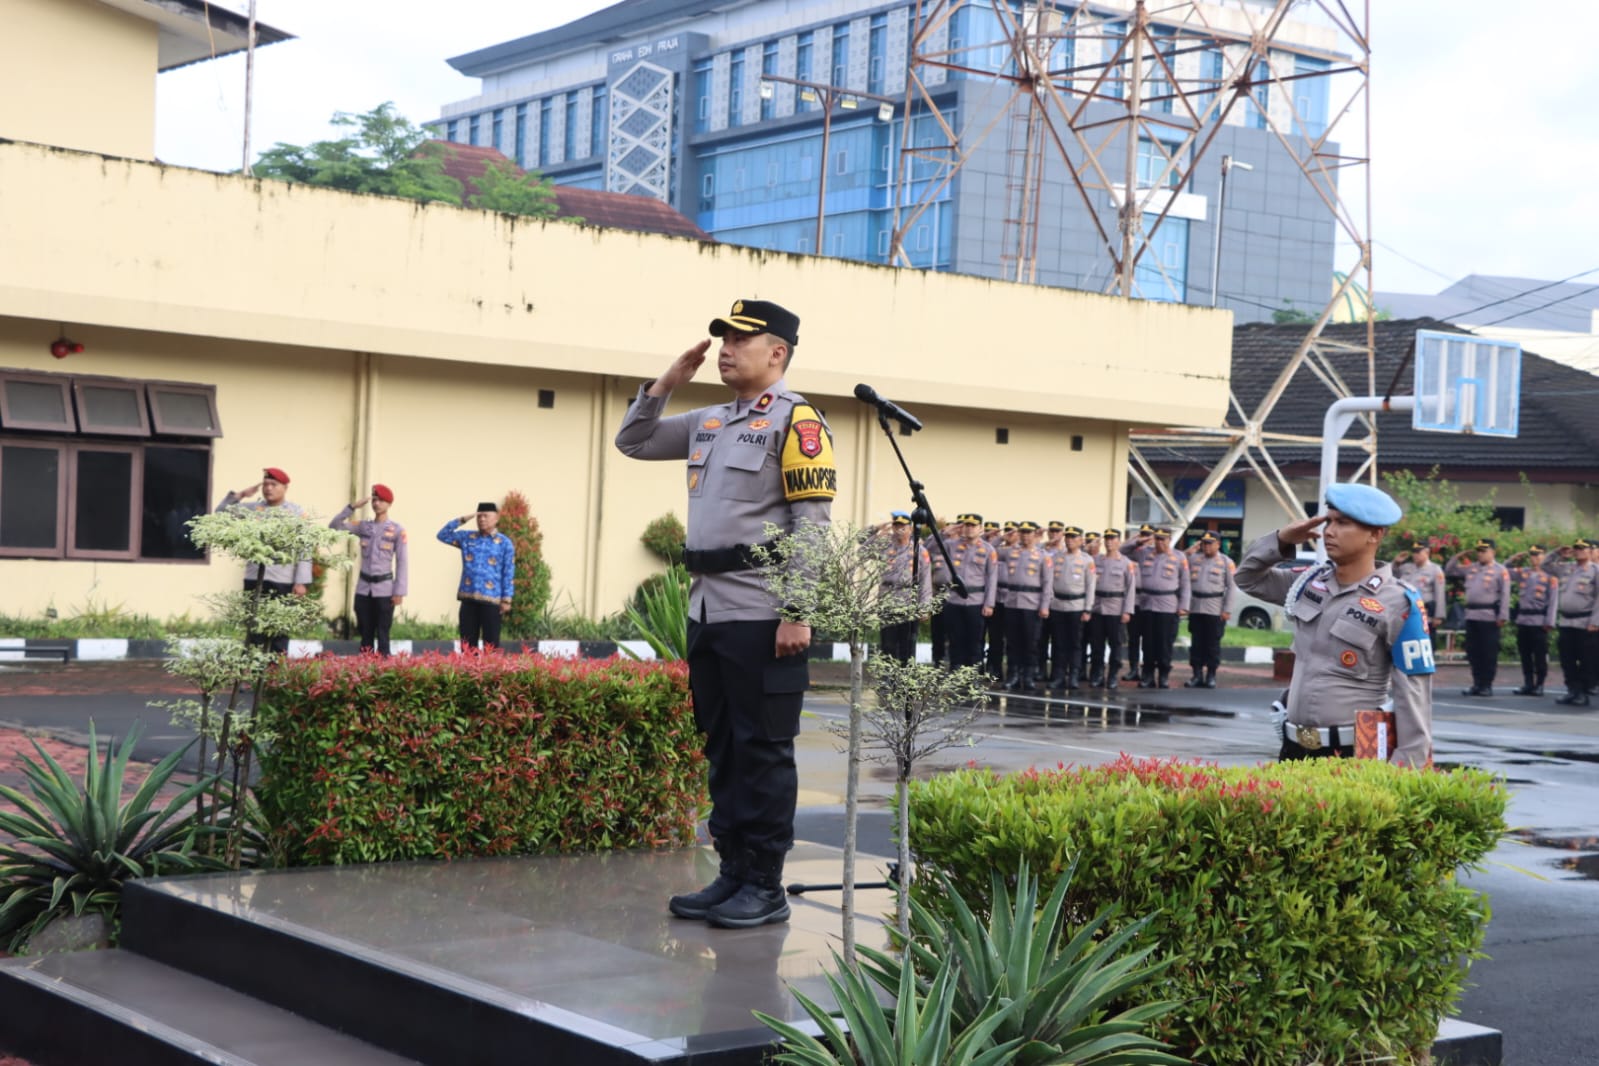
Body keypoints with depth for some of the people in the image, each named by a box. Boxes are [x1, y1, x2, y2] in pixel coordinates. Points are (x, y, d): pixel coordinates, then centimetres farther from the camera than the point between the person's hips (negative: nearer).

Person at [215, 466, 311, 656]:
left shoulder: (297, 512, 2)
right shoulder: (253, 508, 12)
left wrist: (302, 581, -9)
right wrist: (240, 495, 0)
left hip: (284, 582, -3)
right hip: (255, 579, 3)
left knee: (280, 632, 2)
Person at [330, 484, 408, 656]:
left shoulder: (397, 530, -3)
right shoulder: (363, 526, 7)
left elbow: (402, 562, -5)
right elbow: (334, 526, 6)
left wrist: (399, 592, -10)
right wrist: (352, 507, -3)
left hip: (384, 589, -4)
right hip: (363, 588, 4)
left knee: (382, 634, -3)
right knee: (365, 633, 7)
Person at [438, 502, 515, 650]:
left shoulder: (504, 543, 2)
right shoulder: (467, 537, 11)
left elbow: (508, 574, 0)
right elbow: (443, 535, 9)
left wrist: (506, 600, -6)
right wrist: (461, 520, 0)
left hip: (491, 600, -3)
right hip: (468, 599, 3)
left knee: (491, 646, -3)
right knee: (467, 644, 5)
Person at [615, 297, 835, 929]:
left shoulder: (794, 420, -7)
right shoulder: (709, 423, 17)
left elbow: (813, 525, -13)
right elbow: (633, 442, 27)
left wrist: (798, 614, -19)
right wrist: (667, 383, 12)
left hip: (760, 614, -8)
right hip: (706, 609, 8)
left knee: (762, 750, -3)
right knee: (722, 747, 12)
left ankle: (765, 888, 4)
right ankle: (732, 874, 19)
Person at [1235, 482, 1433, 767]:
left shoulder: (1398, 604, -10)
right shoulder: (1311, 581, 8)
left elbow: (1413, 693, -11)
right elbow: (1249, 578, 23)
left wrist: (1408, 766, -15)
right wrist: (1281, 541, 4)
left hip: (1356, 755, -6)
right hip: (1294, 748, 6)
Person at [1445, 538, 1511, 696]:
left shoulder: (1500, 570, -3)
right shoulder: (1470, 568, 14)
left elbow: (1505, 594, -7)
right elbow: (1449, 572, 22)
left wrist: (1503, 616, -12)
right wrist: (1457, 557, 9)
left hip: (1489, 616, -6)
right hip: (1471, 615, 6)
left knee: (1489, 653, -1)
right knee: (1473, 652, 8)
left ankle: (1487, 685, 5)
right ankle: (1477, 684, 15)